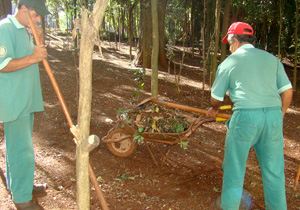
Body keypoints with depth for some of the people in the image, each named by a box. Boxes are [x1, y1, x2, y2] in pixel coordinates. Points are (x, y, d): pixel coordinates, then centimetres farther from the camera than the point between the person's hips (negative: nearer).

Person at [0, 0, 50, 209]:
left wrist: (40, 42, 3)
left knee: (18, 145, 19)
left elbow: (38, 59, 20)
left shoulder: (26, 30, 15)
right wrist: (31, 58, -28)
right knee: (21, 149, -5)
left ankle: (20, 185, 33)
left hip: (26, 98, 9)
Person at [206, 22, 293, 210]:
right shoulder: (271, 59, 15)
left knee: (234, 168, 11)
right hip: (273, 114, 4)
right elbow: (287, 91, 11)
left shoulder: (229, 63, 7)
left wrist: (213, 110, 35)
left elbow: (216, 98, 14)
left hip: (245, 116, -3)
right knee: (273, 170, 13)